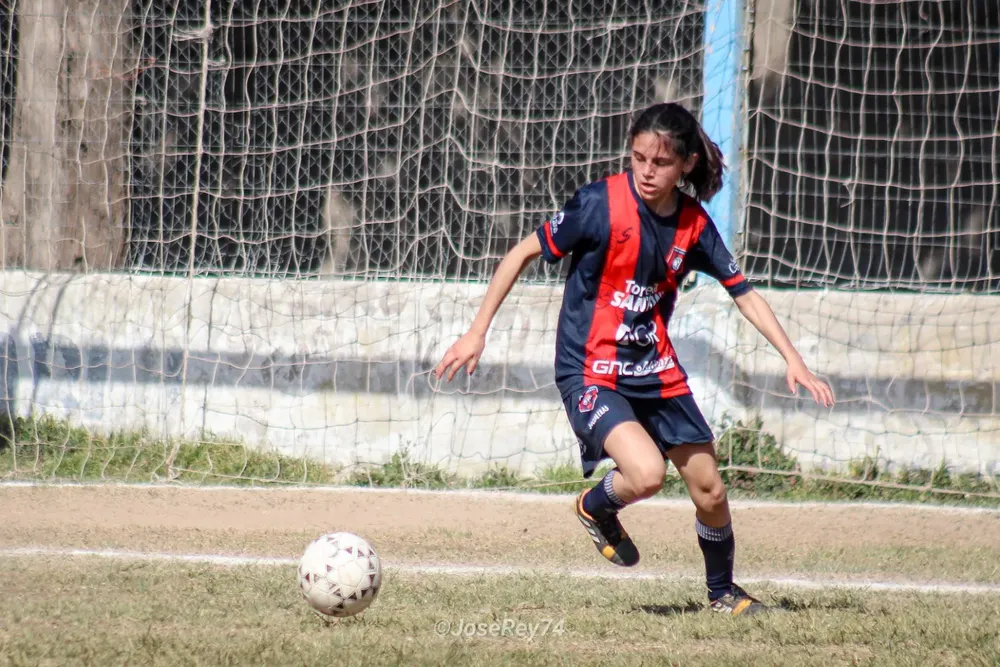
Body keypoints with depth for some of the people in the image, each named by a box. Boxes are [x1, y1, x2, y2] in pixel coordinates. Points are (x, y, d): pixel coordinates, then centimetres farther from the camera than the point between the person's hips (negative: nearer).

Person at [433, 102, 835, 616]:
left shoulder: (694, 224, -2)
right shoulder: (601, 204, -15)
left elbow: (743, 293, 9)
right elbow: (523, 254, -8)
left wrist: (793, 359, 1)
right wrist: (476, 332, -10)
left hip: (656, 371, 5)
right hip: (591, 373, -5)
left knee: (710, 491, 7)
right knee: (646, 472, -27)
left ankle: (722, 592, 34)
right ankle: (596, 507, 8)